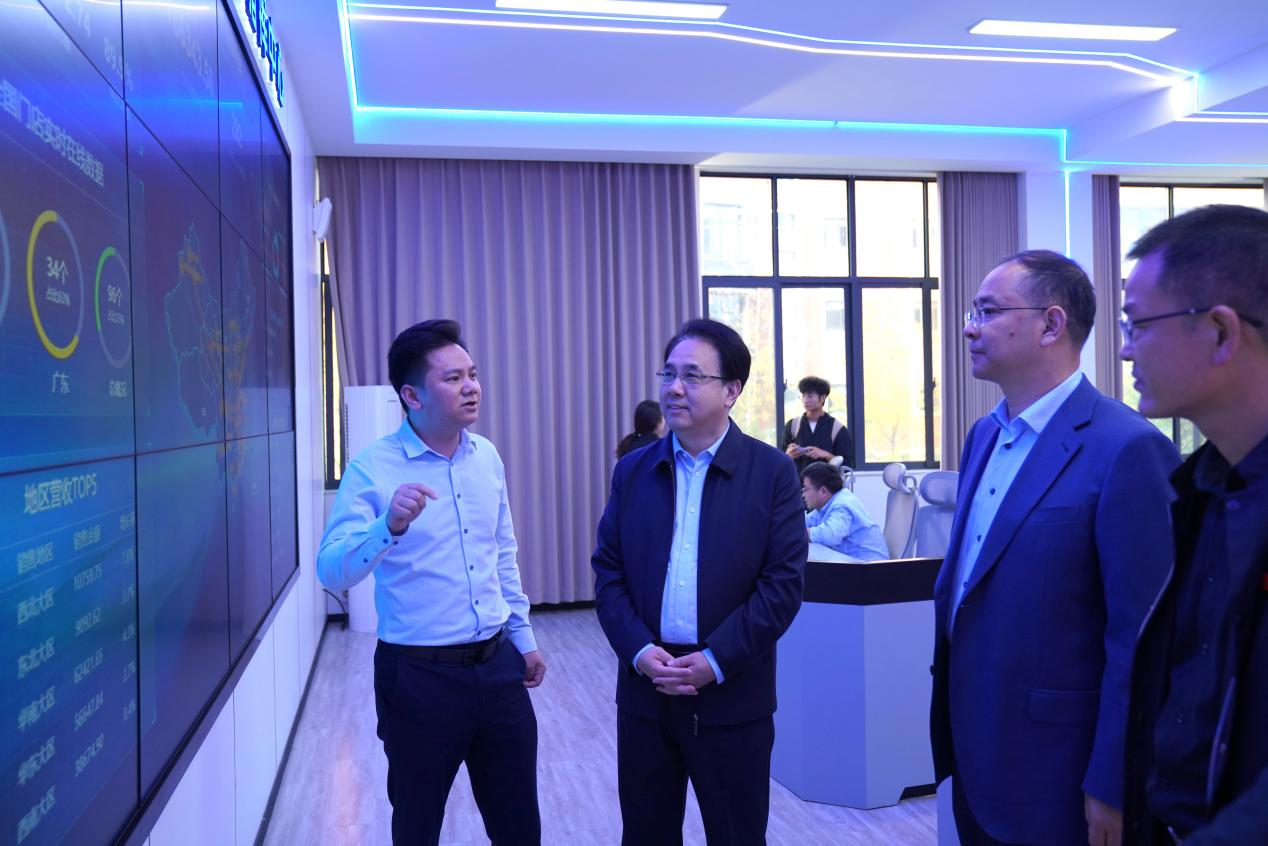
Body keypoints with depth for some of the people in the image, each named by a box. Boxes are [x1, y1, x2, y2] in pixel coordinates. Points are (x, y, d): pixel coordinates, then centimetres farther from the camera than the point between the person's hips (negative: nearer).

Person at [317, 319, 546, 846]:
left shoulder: (487, 456, 4)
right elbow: (332, 572, -21)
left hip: (497, 666, 5)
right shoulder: (372, 468, -13)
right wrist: (390, 526, -38)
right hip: (419, 676, -4)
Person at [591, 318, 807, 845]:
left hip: (733, 695, -2)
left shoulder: (772, 472, -4)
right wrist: (639, 651, -10)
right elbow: (608, 573, 4)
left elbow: (784, 583, -9)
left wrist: (716, 661, -14)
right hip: (645, 690, 3)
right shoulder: (633, 471, 5)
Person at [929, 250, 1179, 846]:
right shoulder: (983, 436, 7)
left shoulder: (1127, 449, -18)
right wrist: (951, 726, 13)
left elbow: (1138, 638, -18)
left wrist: (1112, 787, -15)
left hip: (1055, 774, -7)